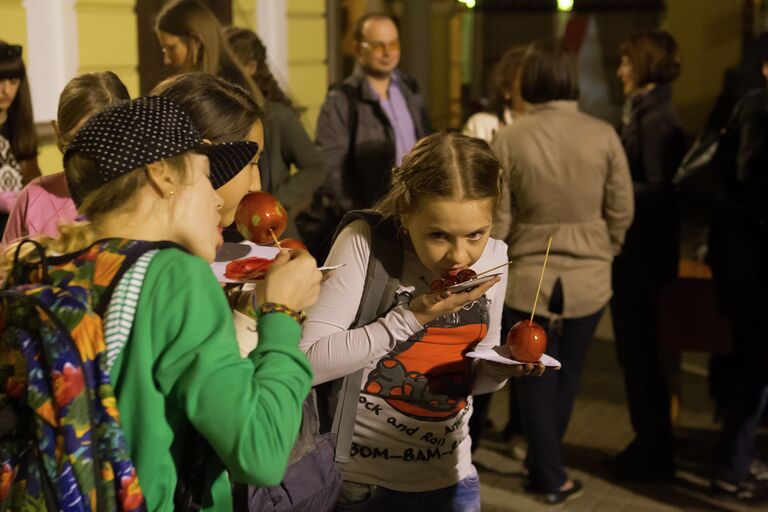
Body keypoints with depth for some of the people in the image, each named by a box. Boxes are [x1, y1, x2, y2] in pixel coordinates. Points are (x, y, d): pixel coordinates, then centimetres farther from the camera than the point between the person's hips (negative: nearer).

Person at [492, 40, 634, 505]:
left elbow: (497, 219, -8)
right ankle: (543, 463, 35)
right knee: (566, 376, 20)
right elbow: (622, 212, -3)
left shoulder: (511, 139, -12)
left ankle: (551, 478, 20)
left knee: (536, 379, 13)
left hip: (530, 276, -1)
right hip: (589, 277, 2)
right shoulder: (603, 135, -9)